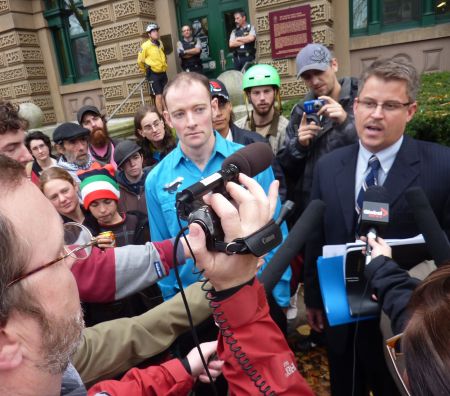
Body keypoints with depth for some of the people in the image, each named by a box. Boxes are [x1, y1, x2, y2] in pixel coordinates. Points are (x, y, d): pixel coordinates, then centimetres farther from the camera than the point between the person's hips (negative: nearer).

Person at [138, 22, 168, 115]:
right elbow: (140, 61, -4)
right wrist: (146, 72, 7)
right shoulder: (145, 46, -12)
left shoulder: (160, 43, 7)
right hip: (153, 74, -6)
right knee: (158, 95, -7)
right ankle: (161, 115, 0)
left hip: (163, 73, 6)